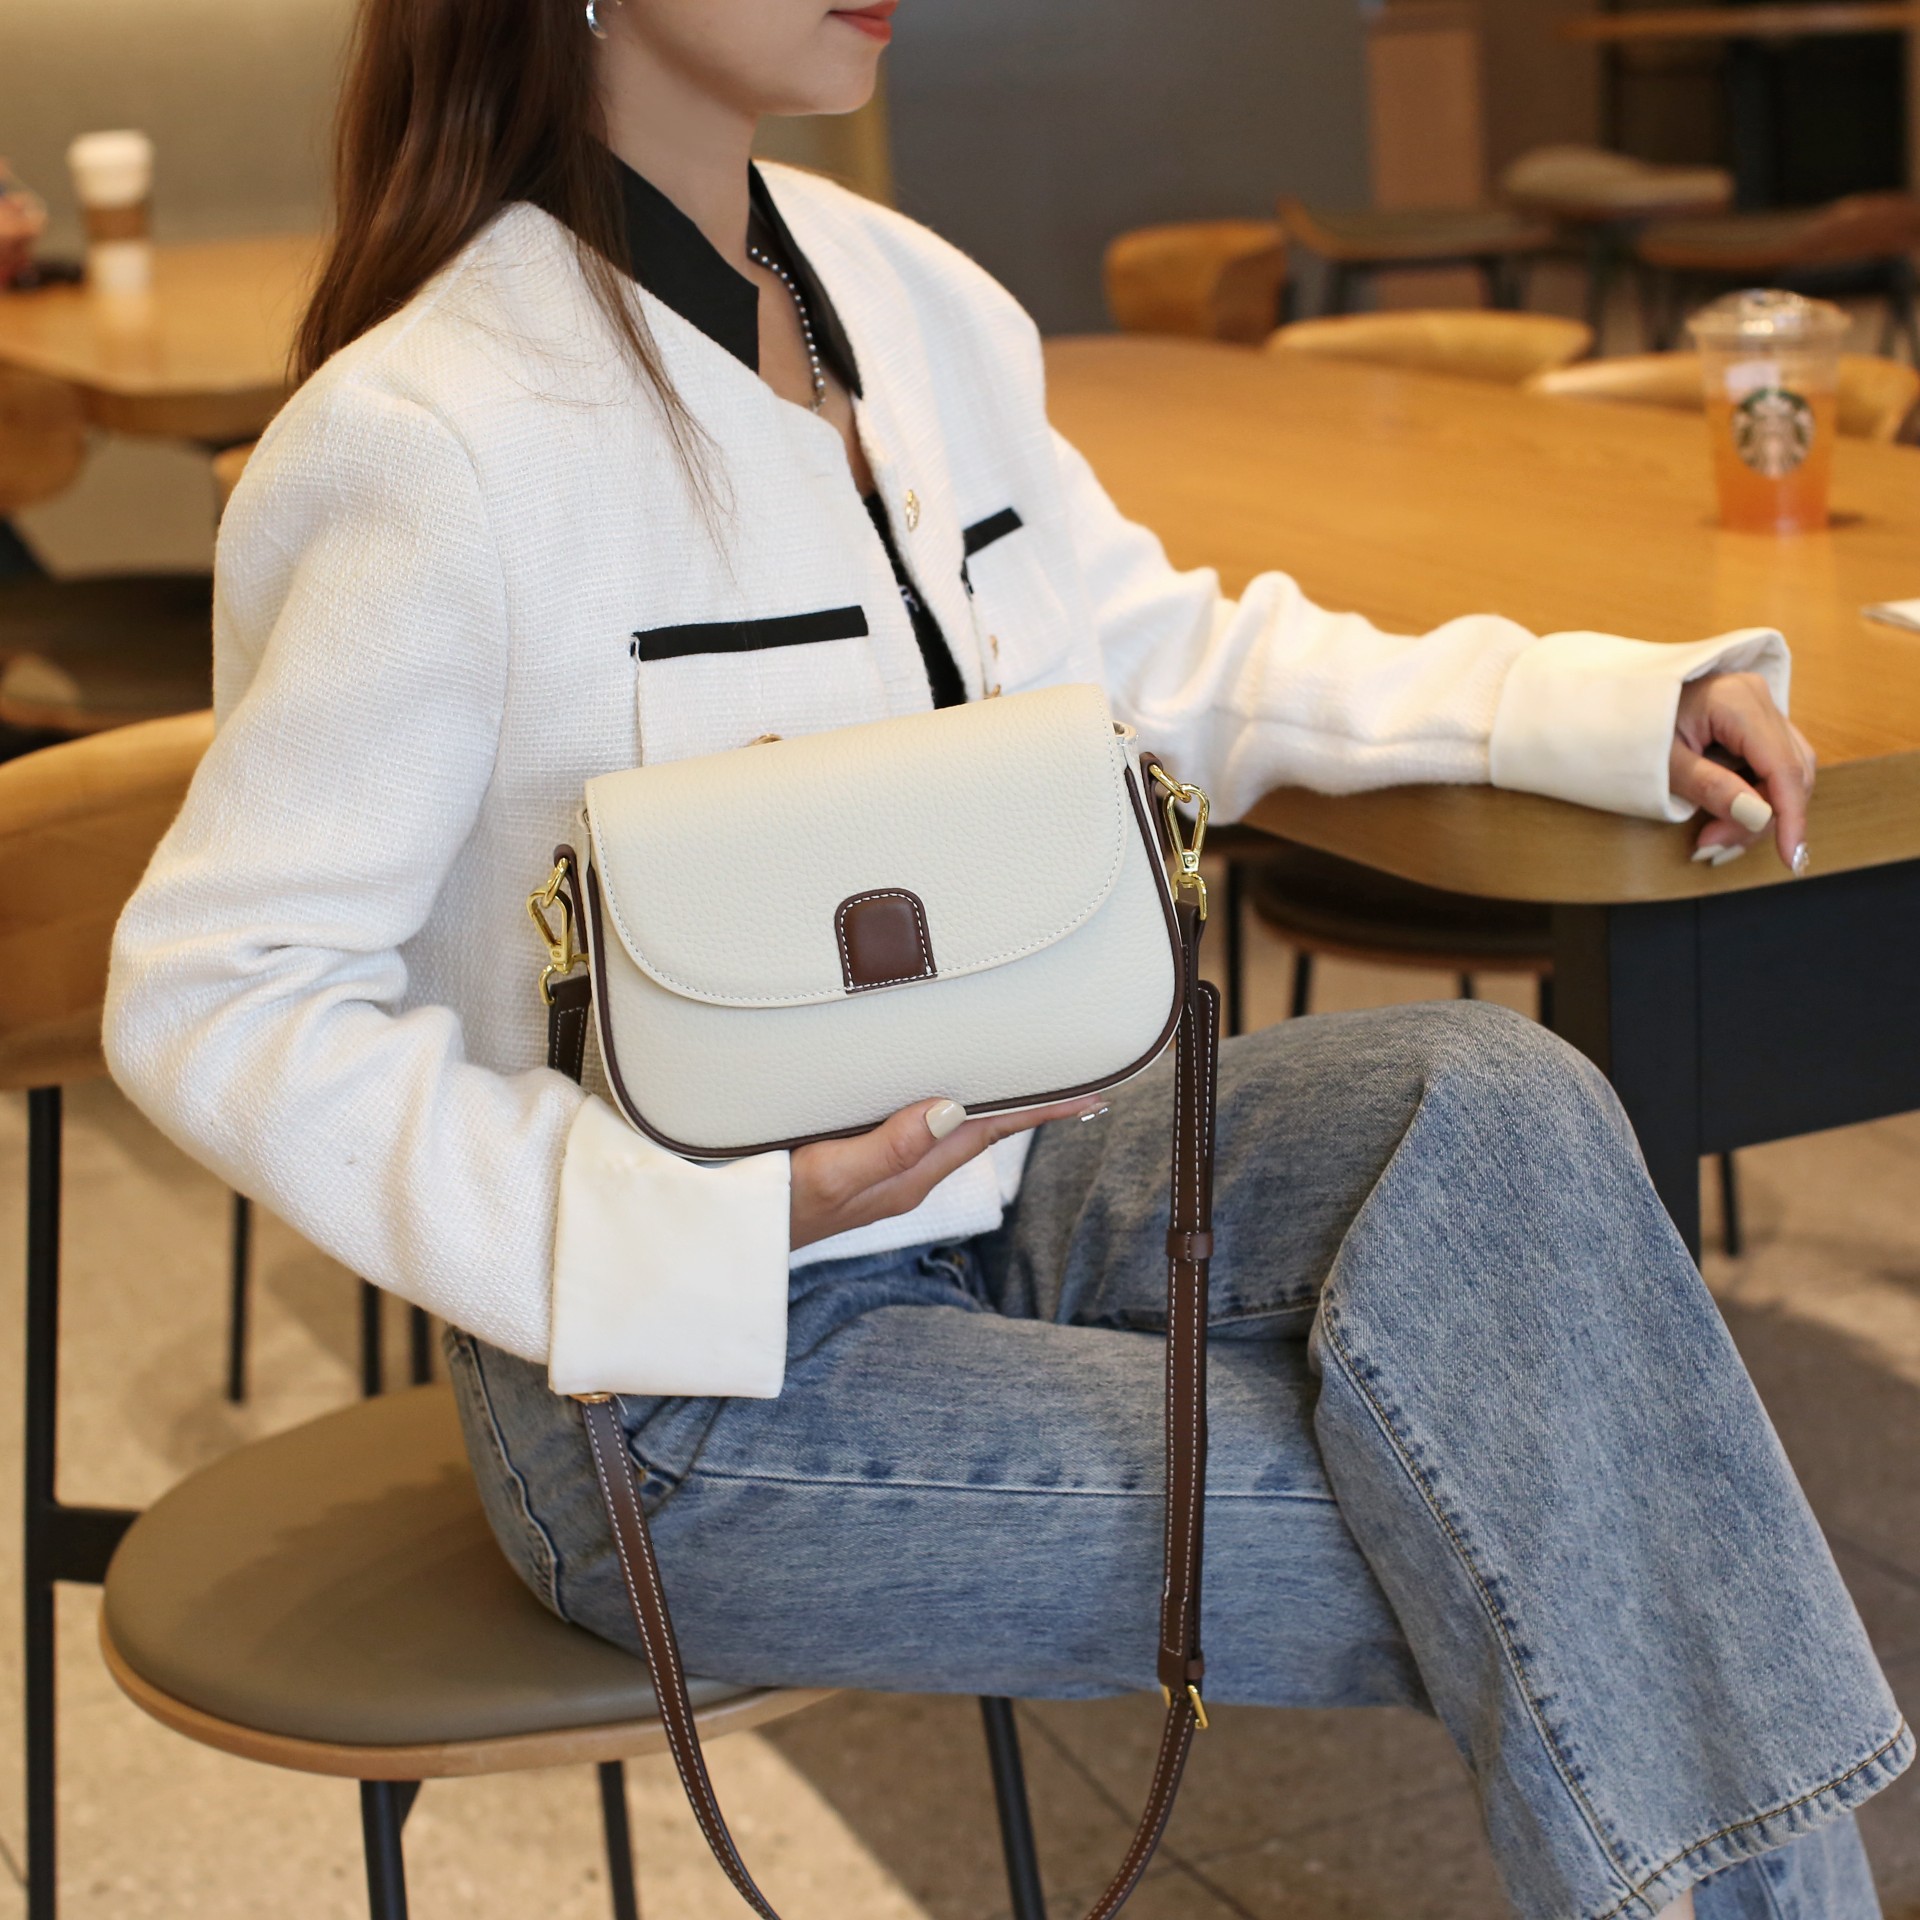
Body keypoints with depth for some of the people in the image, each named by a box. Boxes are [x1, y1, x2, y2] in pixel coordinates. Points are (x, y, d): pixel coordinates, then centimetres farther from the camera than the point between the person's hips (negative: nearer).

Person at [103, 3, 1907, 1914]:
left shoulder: (917, 302, 3)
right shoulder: (428, 440, -20)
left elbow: (1155, 663, 14)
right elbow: (209, 1003, -16)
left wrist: (1619, 704, 3)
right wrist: (693, 1219, -28)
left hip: (990, 1174, 7)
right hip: (691, 1388, -7)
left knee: (1497, 1107, -18)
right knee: (1518, 1569, -15)